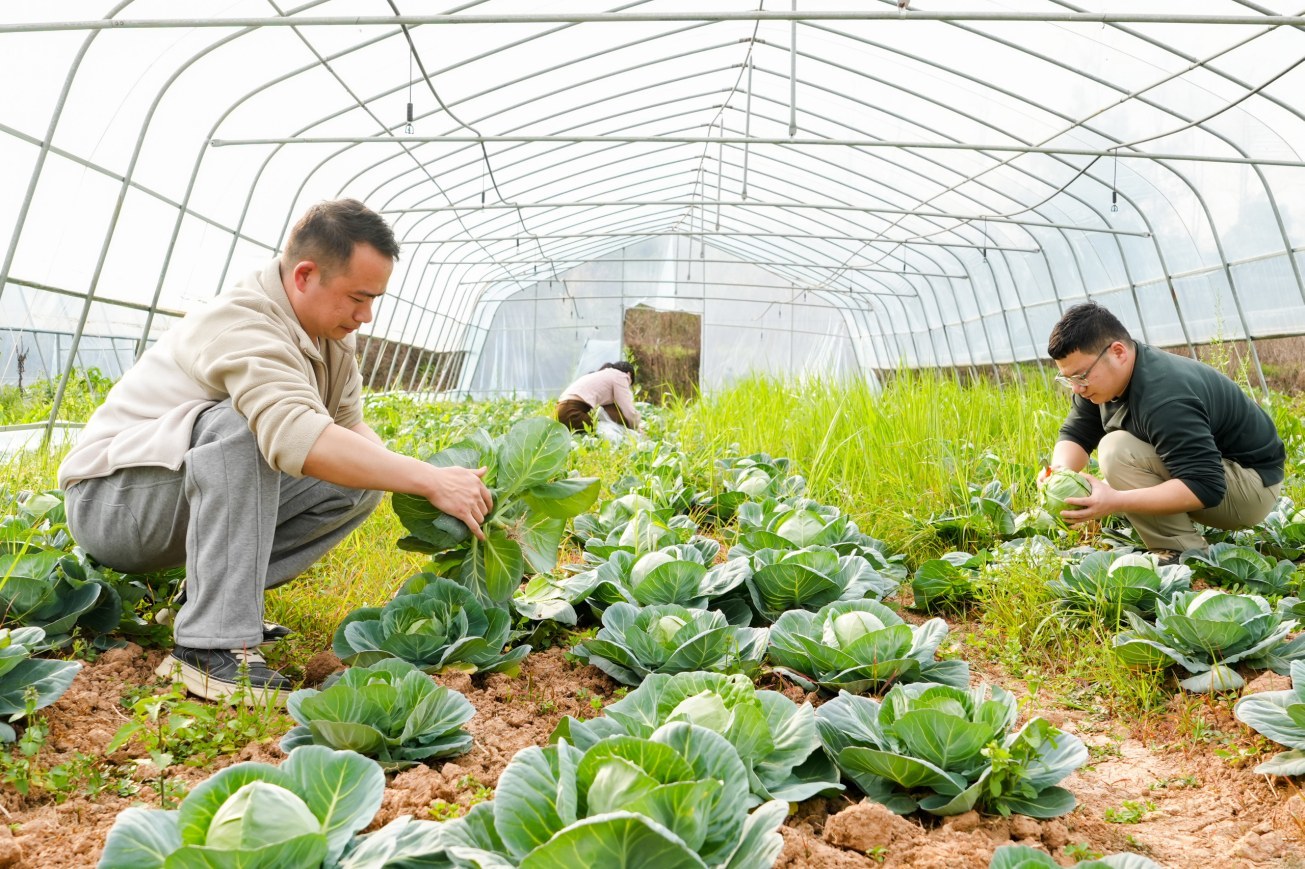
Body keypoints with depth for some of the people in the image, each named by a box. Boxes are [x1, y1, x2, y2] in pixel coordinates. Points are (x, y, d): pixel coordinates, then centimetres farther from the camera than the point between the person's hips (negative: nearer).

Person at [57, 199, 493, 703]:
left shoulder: (332, 336, 1)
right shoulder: (244, 325, -29)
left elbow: (349, 425, 2)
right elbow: (296, 436, -44)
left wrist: (413, 488, -18)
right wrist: (428, 480, -44)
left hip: (198, 499, 8)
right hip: (108, 498, -8)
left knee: (360, 480, -5)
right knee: (241, 424, -36)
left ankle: (212, 595, -2)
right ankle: (212, 647, -34)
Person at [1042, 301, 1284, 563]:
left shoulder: (1164, 396, -34)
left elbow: (1205, 488, -37)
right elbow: (1075, 433, -1)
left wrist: (1115, 501, -44)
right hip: (1205, 466, 9)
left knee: (1117, 452, -28)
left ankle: (1186, 555, -19)